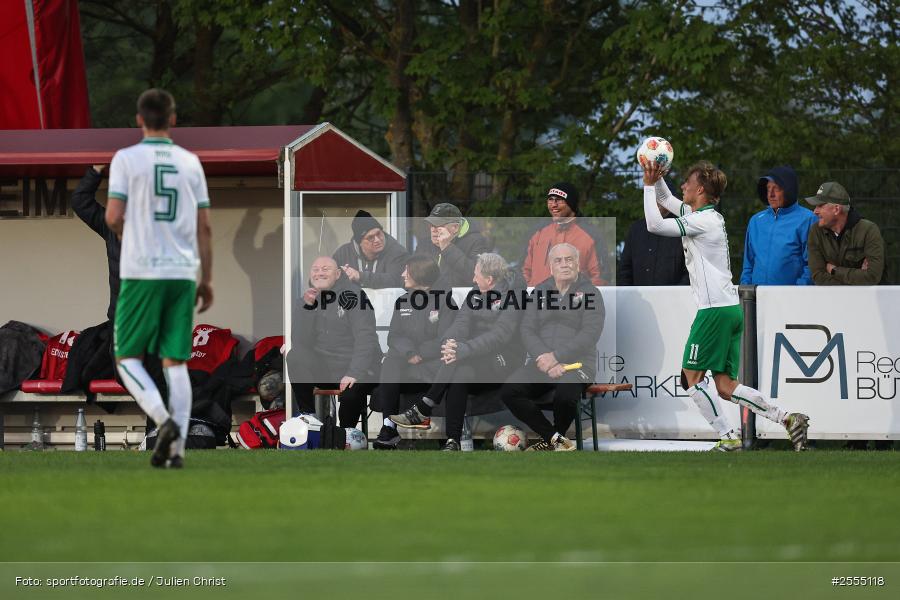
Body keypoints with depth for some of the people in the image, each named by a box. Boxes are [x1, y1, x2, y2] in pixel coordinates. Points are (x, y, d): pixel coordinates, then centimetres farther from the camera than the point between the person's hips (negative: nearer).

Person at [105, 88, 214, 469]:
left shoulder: (126, 159, -3)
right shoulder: (190, 162, 8)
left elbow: (113, 217, -9)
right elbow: (204, 227, 8)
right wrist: (207, 280, 13)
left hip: (141, 271, -3)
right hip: (183, 272, 3)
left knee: (128, 357, 6)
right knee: (176, 362, 6)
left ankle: (164, 420, -17)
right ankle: (176, 447, -2)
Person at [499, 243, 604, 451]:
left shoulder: (590, 293, 1)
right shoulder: (540, 291, 13)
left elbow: (590, 333, -11)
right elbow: (527, 331, 4)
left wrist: (557, 357, -19)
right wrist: (545, 359, -14)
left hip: (577, 363, -4)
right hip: (541, 363, 4)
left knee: (565, 396, -35)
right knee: (509, 392, -20)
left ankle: (551, 439, -3)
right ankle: (556, 439, -13)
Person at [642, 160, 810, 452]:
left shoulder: (703, 221, -11)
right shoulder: (709, 216, 17)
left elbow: (655, 225, -12)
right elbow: (667, 201, 31)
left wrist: (649, 185, -3)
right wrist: (656, 178, 15)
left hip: (715, 310, -9)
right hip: (731, 308, 9)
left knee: (692, 377, -3)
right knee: (725, 387, 6)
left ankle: (728, 437, -6)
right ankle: (787, 418, -1)